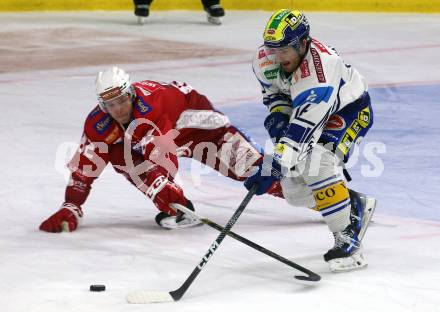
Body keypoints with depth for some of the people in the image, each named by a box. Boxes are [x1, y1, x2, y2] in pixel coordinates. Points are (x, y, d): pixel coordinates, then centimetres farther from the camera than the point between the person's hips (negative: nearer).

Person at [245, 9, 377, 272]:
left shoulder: (321, 68, -41)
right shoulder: (265, 60, -18)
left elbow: (303, 129, -44)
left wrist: (273, 169, -46)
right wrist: (277, 115, -14)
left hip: (350, 109, -8)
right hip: (303, 109, 8)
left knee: (316, 163, -33)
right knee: (294, 190, 0)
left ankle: (348, 241, -25)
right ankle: (357, 205, 23)